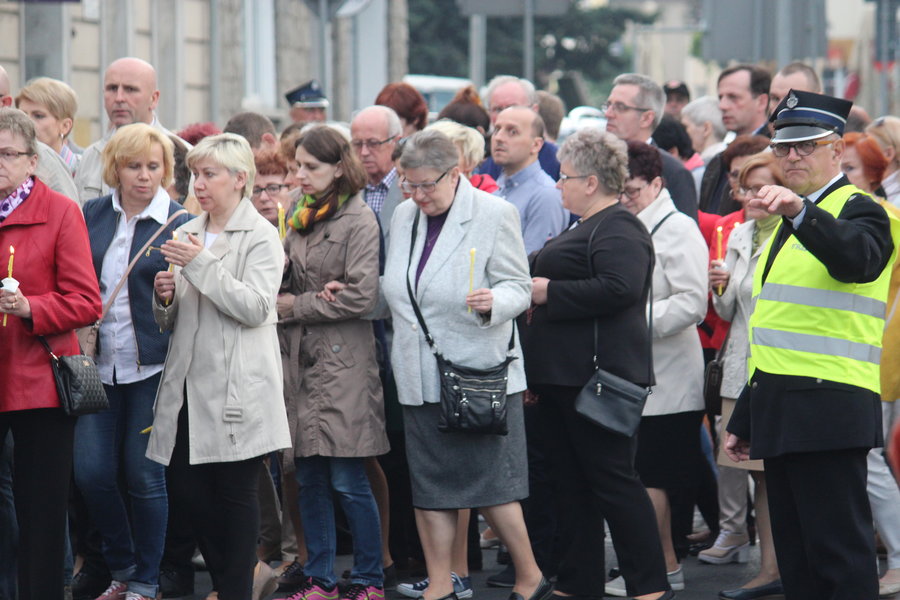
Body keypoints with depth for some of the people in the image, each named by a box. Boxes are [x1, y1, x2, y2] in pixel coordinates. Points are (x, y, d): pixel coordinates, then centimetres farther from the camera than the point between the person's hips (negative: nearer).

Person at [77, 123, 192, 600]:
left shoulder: (180, 225, -3)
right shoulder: (92, 216, 7)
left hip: (151, 364, -3)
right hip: (99, 363, 3)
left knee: (144, 475, 1)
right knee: (91, 472, 0)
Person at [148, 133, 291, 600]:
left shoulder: (261, 236, -4)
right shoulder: (188, 233, 15)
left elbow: (255, 307, -16)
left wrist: (203, 264, -19)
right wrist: (165, 299, -3)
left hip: (236, 385, -6)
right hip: (191, 382, 6)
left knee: (235, 492, -1)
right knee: (186, 486, 5)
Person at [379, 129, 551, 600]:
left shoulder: (495, 215, -7)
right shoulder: (405, 216, 11)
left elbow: (517, 288, -8)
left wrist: (493, 302, -28)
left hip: (478, 373, -6)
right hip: (420, 378, 6)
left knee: (489, 484, -4)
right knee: (428, 488, 8)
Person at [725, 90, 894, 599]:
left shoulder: (858, 210, -4)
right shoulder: (787, 225, 22)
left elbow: (854, 257, -30)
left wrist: (800, 211, -45)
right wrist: (745, 419, 26)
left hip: (828, 410, -9)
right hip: (780, 412, 9)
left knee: (840, 553, -10)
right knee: (796, 556, 10)